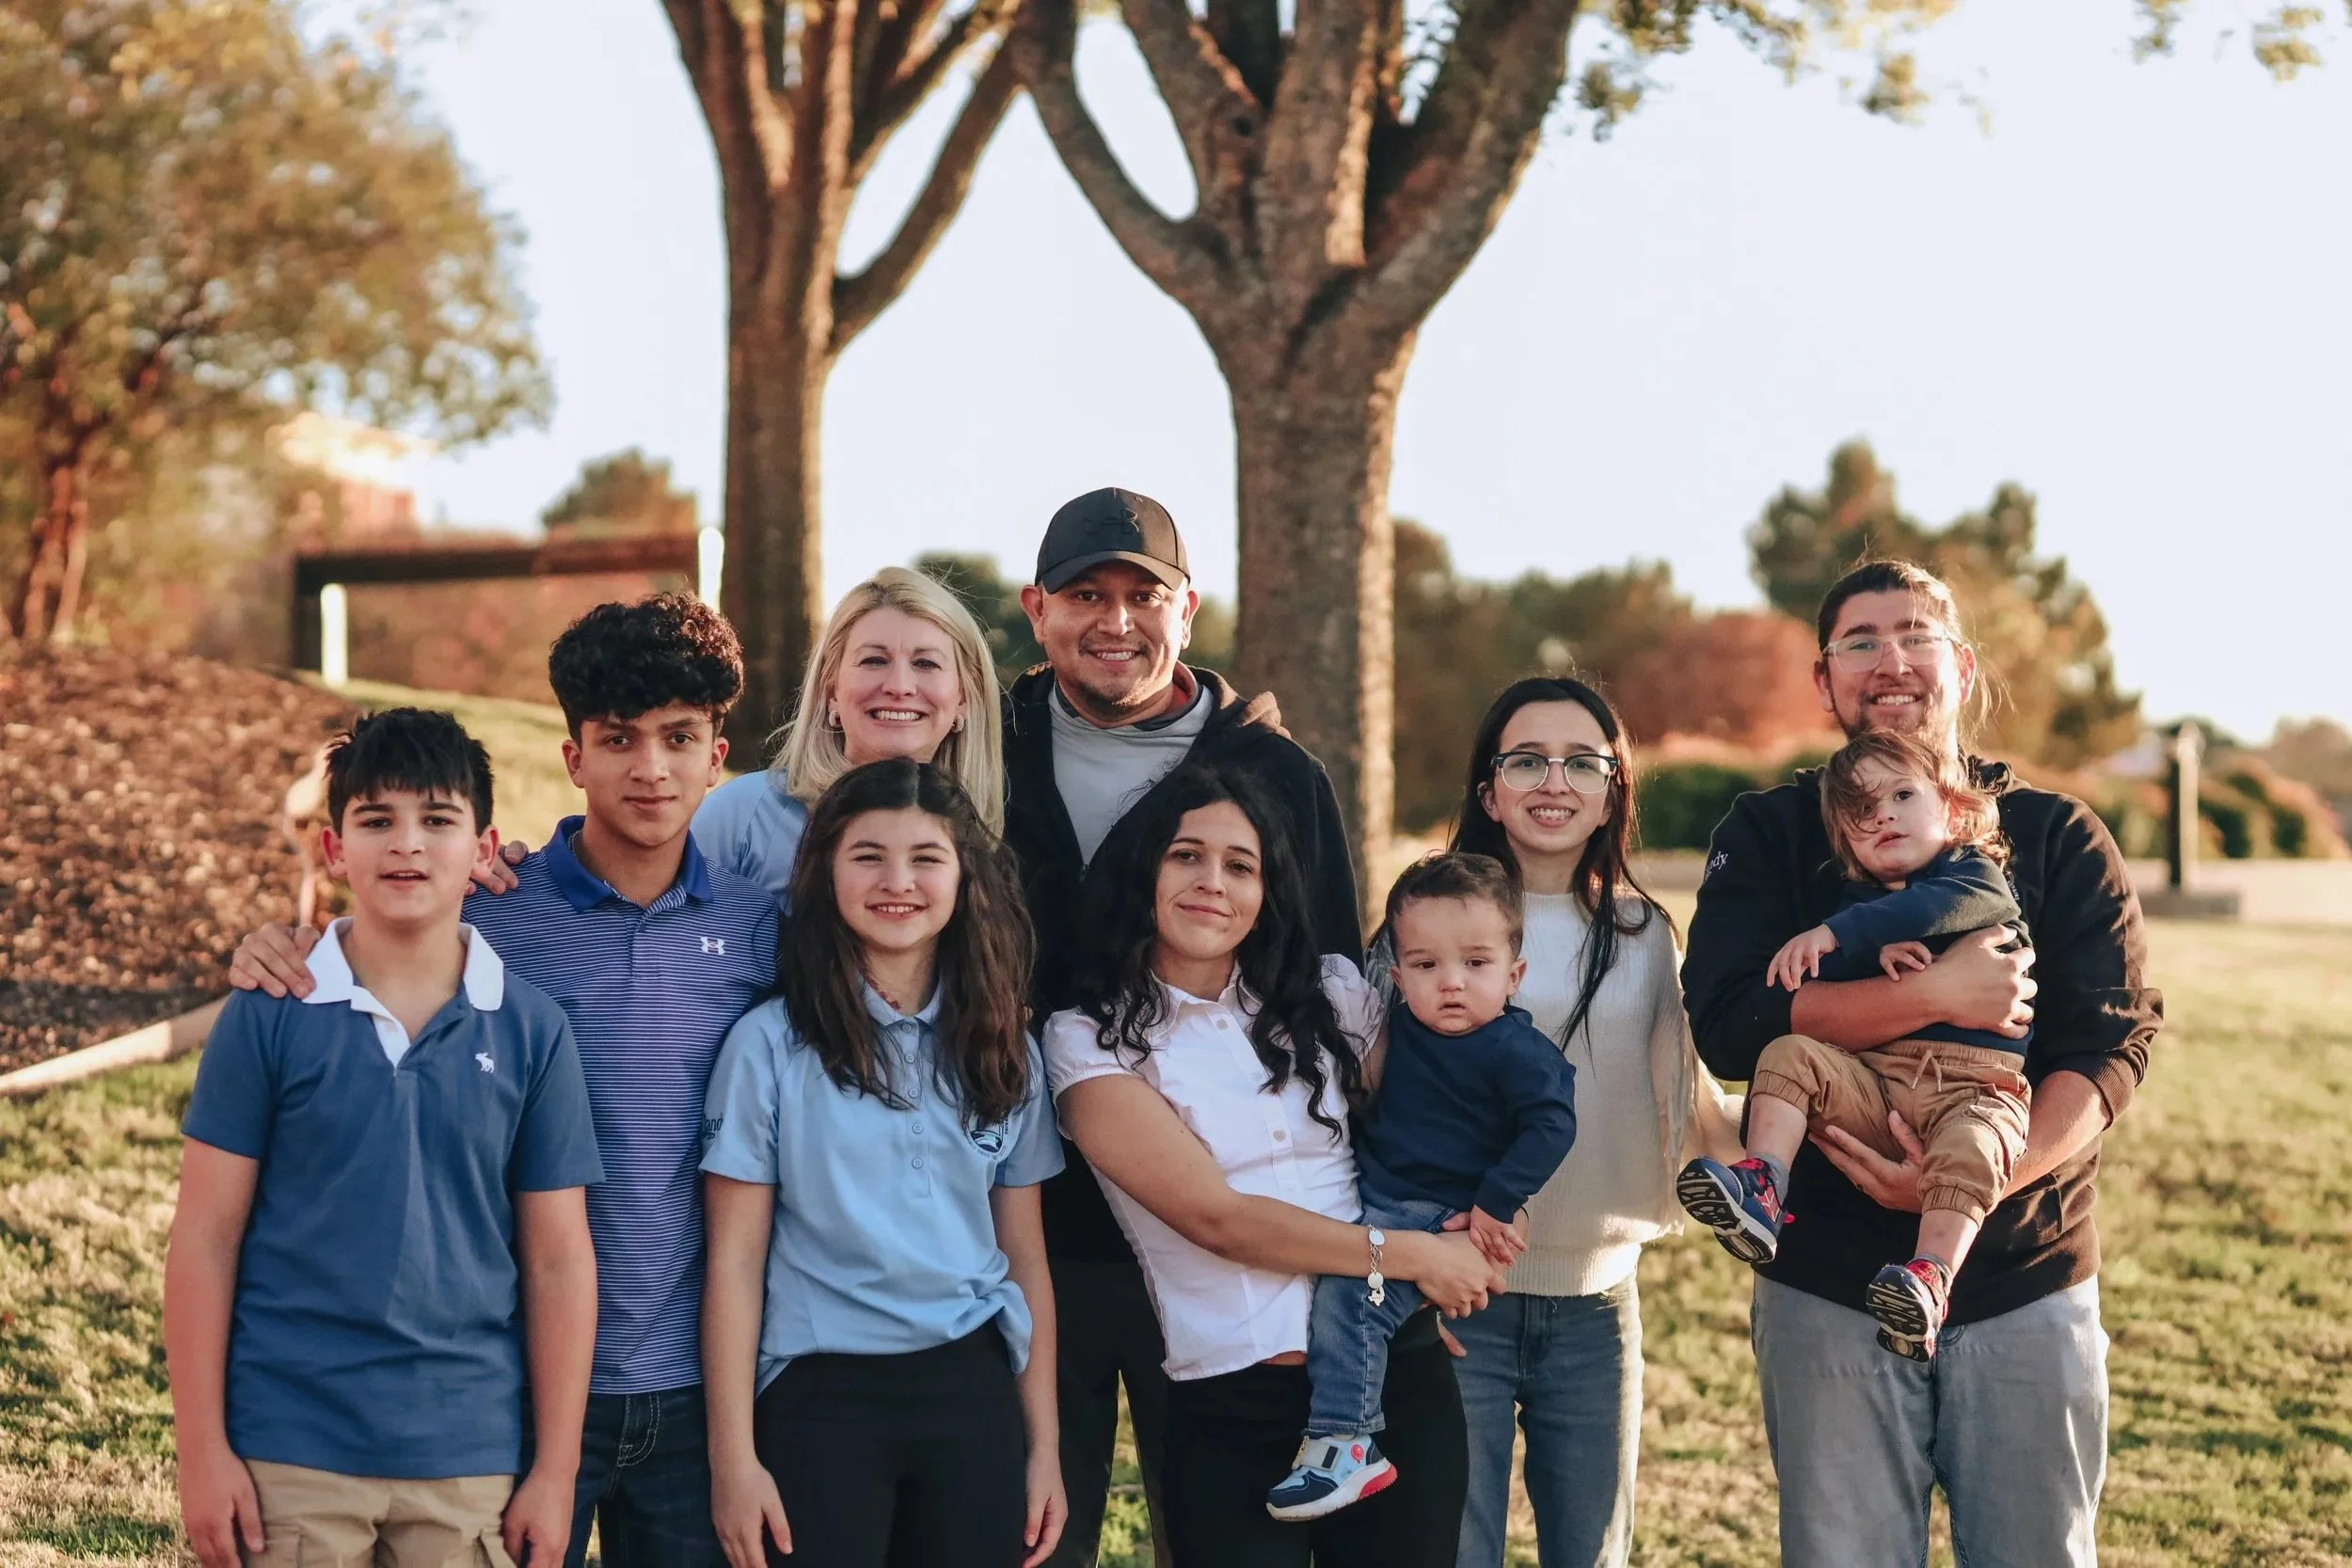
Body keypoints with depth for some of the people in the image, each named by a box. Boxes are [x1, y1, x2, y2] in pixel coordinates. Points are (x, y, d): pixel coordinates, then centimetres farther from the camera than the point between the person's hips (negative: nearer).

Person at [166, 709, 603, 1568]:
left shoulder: (533, 1030, 1)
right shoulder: (268, 1014, -2)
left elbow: (558, 1263, 3)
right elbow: (205, 1239, 0)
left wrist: (556, 1470, 1)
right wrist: (202, 1451, -3)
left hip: (468, 1460, 1)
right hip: (289, 1456, -1)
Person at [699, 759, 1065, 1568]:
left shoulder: (1001, 1048, 7)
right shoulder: (771, 1044, -3)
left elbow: (1025, 1255, 10)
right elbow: (735, 1262, -4)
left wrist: (1044, 1446, 6)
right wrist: (733, 1458, -9)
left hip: (971, 1390, 3)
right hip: (822, 1399, -3)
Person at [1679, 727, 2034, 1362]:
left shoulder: (1977, 875, 8)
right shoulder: (1858, 900, 22)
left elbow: (1937, 907, -16)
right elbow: (1821, 980, 8)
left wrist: (1833, 935, -23)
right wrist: (1872, 953, -12)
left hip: (1975, 1087, -5)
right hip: (1874, 1078, 5)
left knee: (1967, 1147, -35)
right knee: (1789, 1055, -16)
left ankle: (1929, 1281, -51)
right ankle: (1761, 1186, -32)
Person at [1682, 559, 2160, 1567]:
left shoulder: (2059, 839, 6)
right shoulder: (1768, 835, 5)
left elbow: (2108, 1045, -5)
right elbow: (1728, 1022, -12)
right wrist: (1935, 995, -22)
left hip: (2028, 1283, 1)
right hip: (1827, 1286, 0)